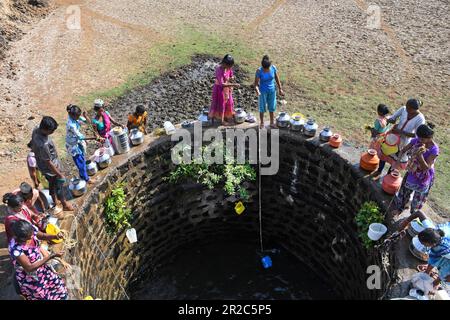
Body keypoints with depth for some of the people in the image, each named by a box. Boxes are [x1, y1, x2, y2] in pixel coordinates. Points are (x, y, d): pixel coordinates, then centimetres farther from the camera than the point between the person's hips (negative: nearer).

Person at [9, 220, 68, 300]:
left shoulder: (31, 231, -19)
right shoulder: (15, 249, -34)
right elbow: (29, 268, -29)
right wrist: (51, 256, -34)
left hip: (41, 267, 6)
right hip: (28, 277, -6)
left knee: (59, 287, 6)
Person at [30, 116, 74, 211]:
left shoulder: (36, 131, -16)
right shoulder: (43, 145, -42)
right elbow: (49, 163, -30)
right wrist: (60, 174, -18)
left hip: (44, 167, 8)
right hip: (51, 169, -8)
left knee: (52, 184, 30)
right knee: (59, 187, 17)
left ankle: (55, 202, 52)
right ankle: (65, 205, 40)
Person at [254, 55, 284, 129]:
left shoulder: (273, 68, -14)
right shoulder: (259, 71, -22)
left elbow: (277, 79, 1)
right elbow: (256, 83, -19)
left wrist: (280, 89, 6)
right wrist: (257, 91, -39)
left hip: (272, 90, 3)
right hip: (263, 91, -3)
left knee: (272, 107, 15)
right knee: (262, 107, 9)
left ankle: (272, 122, 32)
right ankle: (262, 123, 27)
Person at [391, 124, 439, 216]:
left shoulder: (434, 149, -30)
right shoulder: (416, 140, -17)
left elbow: (426, 168, -31)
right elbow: (404, 150, -2)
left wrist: (419, 155, -44)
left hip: (423, 178, -4)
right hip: (412, 172, 5)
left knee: (418, 197, 17)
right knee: (405, 191, 24)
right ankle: (399, 208, 50)